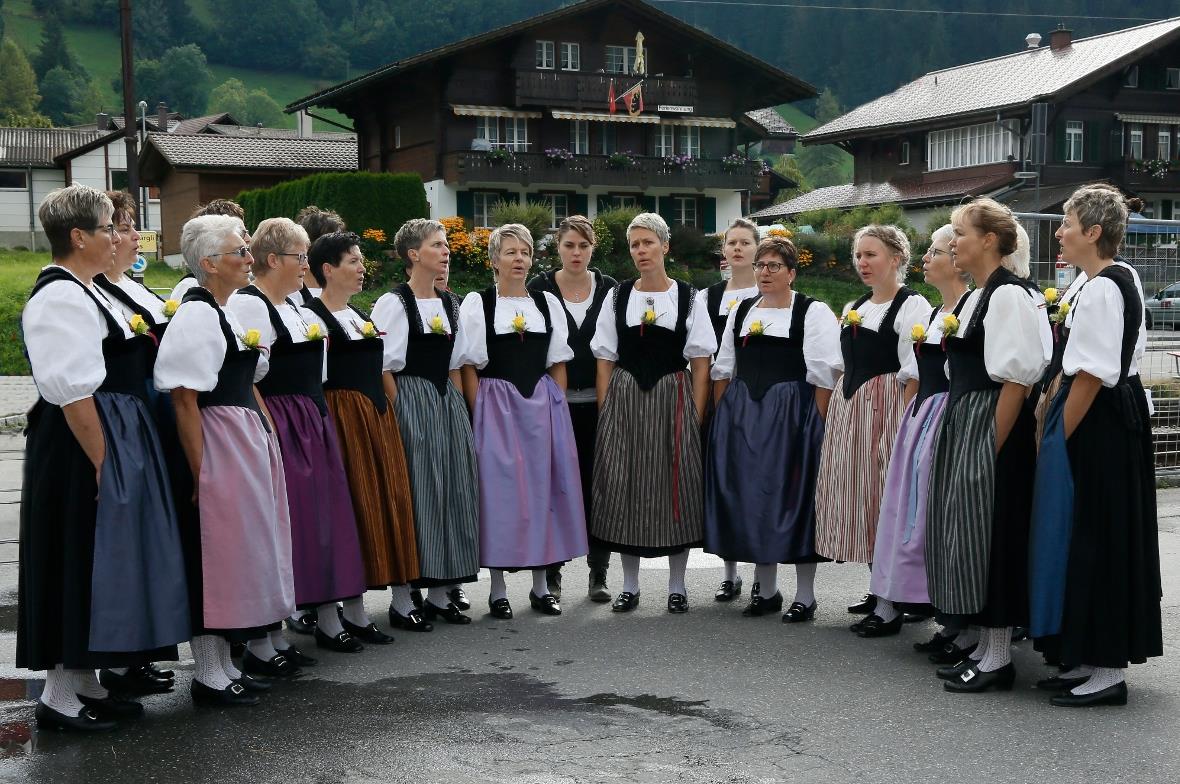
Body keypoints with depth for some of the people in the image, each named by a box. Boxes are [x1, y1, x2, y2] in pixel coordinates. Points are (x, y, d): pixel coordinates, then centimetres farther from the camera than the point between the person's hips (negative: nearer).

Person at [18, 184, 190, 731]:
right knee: (79, 563, -3)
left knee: (100, 563, 14)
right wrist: (102, 462, -22)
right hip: (84, 447, -10)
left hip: (116, 442, 10)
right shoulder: (60, 298, -16)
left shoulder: (86, 292, 16)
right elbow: (72, 393, -23)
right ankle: (60, 696, 6)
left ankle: (85, 684, 23)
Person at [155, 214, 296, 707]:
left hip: (249, 441, 10)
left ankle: (222, 664, 24)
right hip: (219, 445, -10)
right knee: (216, 554, -3)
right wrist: (200, 471, -21)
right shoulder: (196, 316, -14)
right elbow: (184, 400, -19)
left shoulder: (228, 314, 15)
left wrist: (268, 436, 16)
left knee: (241, 549, 14)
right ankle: (209, 677, 6)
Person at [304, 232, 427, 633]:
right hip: (345, 415, -8)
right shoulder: (314, 316, -7)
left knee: (393, 498, 8)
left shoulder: (362, 315, 19)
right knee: (356, 503, -5)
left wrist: (395, 412, 15)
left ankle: (401, 600, 16)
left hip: (379, 417, 8)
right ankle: (353, 610, 4)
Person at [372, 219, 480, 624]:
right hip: (411, 402, -7)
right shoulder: (394, 302, -7)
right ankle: (407, 594, 3)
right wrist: (398, 415, -14)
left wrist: (458, 408, 8)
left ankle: (443, 589, 14)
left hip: (447, 401, 7)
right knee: (419, 489, -5)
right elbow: (386, 367, -11)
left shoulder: (450, 303, 14)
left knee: (454, 488, 5)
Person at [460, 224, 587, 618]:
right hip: (496, 406, -3)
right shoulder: (476, 304, 0)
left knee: (543, 488, 5)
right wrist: (479, 416, -9)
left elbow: (558, 364, 12)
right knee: (499, 489, -2)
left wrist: (556, 410, 3)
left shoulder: (548, 303, 11)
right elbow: (469, 367, -2)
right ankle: (498, 590, 7)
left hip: (543, 407, 4)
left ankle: (541, 586, 15)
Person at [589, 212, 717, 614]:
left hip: (673, 399, -1)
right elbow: (605, 361, 7)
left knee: (676, 487, 2)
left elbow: (701, 361, 1)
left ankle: (677, 585, 14)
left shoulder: (688, 297, 2)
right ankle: (629, 584, 15)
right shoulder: (617, 297, 6)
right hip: (624, 400, 2)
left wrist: (696, 415, -6)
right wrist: (605, 412, -1)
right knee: (625, 487, 3)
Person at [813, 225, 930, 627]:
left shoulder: (912, 305, -8)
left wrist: (904, 425, -20)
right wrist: (839, 410, 14)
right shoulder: (854, 309, 17)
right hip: (849, 406, 8)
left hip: (885, 407, -8)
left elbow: (915, 374, -15)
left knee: (884, 495, -6)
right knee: (856, 493, 10)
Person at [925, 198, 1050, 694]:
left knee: (987, 534, -5)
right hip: (964, 427, 10)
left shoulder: (1008, 296, -14)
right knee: (967, 534, 12)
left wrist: (993, 446, -20)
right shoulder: (978, 296, 16)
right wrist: (961, 435, 15)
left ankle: (998, 659, 4)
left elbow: (1015, 379, -19)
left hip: (991, 427, -10)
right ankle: (986, 648, 20)